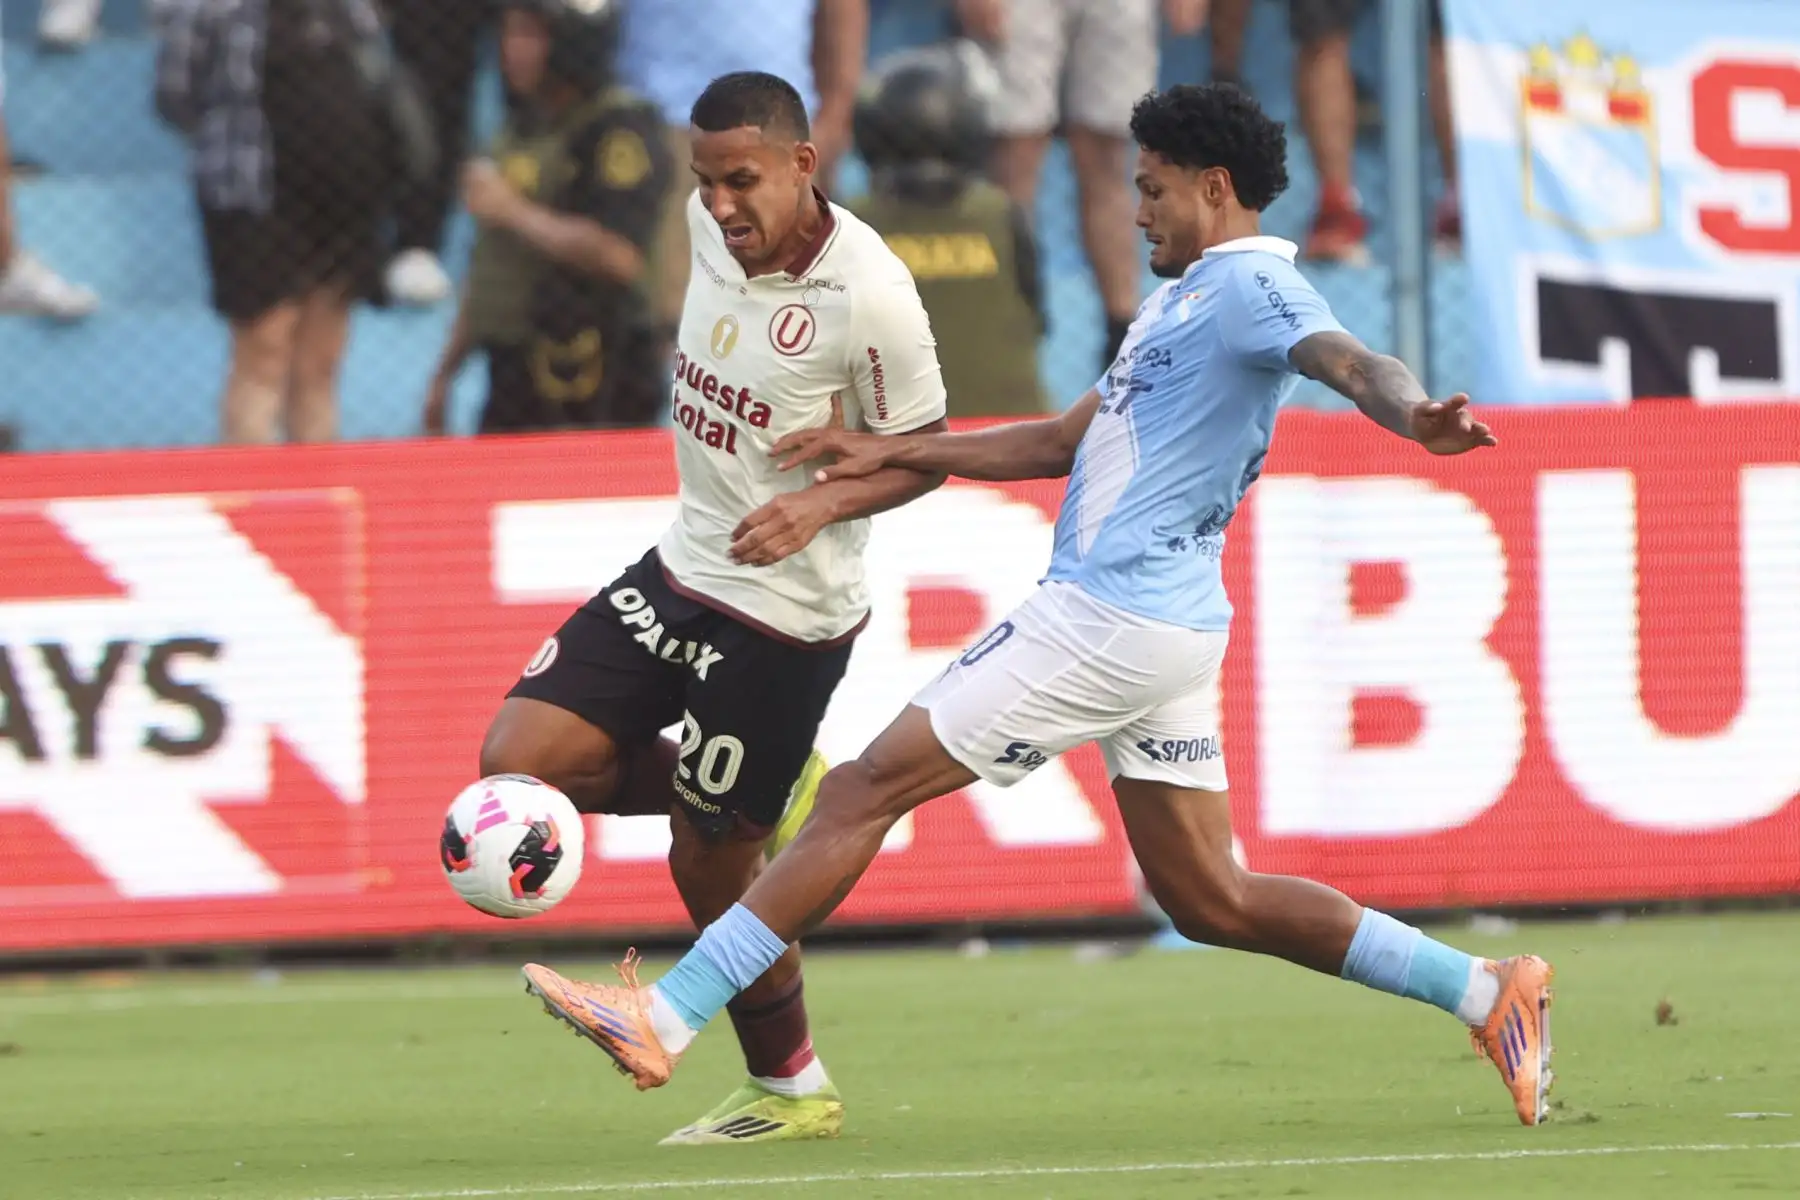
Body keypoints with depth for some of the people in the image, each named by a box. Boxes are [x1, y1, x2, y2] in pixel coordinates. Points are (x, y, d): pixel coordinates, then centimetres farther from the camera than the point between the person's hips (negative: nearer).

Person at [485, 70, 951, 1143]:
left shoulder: (868, 292, -22)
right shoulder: (715, 228, -4)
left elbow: (923, 452, -11)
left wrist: (821, 503, -29)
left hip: (784, 618, -7)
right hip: (682, 566, 7)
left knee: (710, 865, 2)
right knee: (521, 761, -5)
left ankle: (794, 1088, 24)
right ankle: (769, 793, 15)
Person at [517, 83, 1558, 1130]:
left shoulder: (1250, 287, -9)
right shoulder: (1186, 299, 22)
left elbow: (1350, 361, -28)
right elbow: (1064, 442, 29)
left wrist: (1416, 417, -51)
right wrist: (891, 455, 26)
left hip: (1111, 620, -10)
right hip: (1158, 627, 10)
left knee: (864, 795, -6)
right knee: (1211, 900, 10)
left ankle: (665, 1019, -4)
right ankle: (1485, 993, 9)